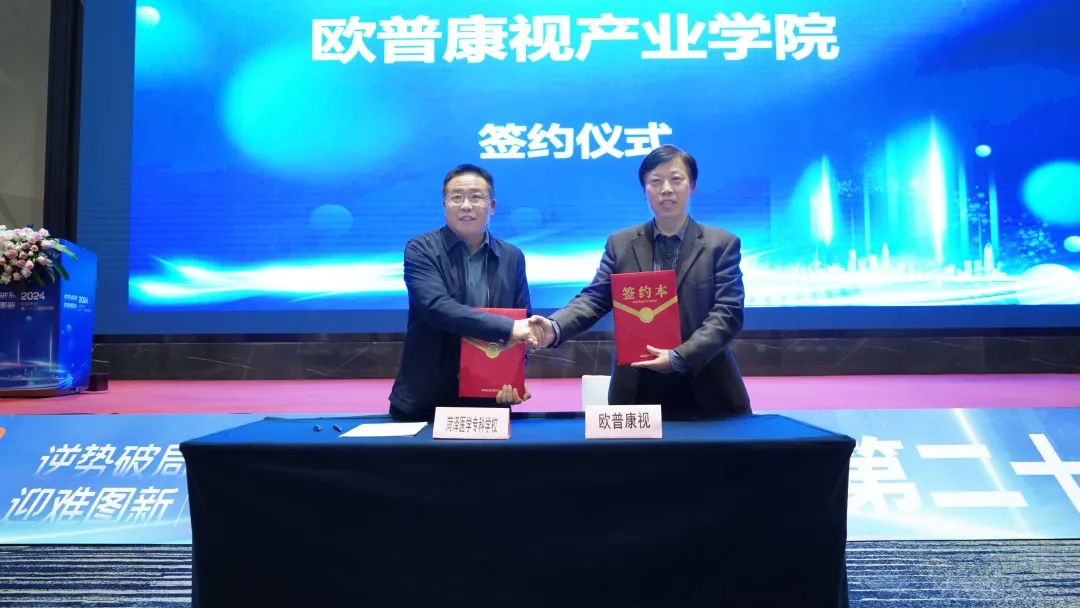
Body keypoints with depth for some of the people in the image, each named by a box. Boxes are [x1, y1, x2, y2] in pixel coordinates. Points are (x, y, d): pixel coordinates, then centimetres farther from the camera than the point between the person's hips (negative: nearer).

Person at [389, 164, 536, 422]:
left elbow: (524, 327, 5)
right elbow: (436, 307, -21)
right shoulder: (421, 249, -5)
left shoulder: (512, 257, 5)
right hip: (425, 399, -2)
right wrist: (507, 328, -27)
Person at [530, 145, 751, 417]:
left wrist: (680, 357, -20)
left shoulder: (722, 244, 1)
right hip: (637, 391, 1)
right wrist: (555, 328, -19)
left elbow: (728, 312, -7)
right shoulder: (620, 243, 7)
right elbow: (595, 298, 1)